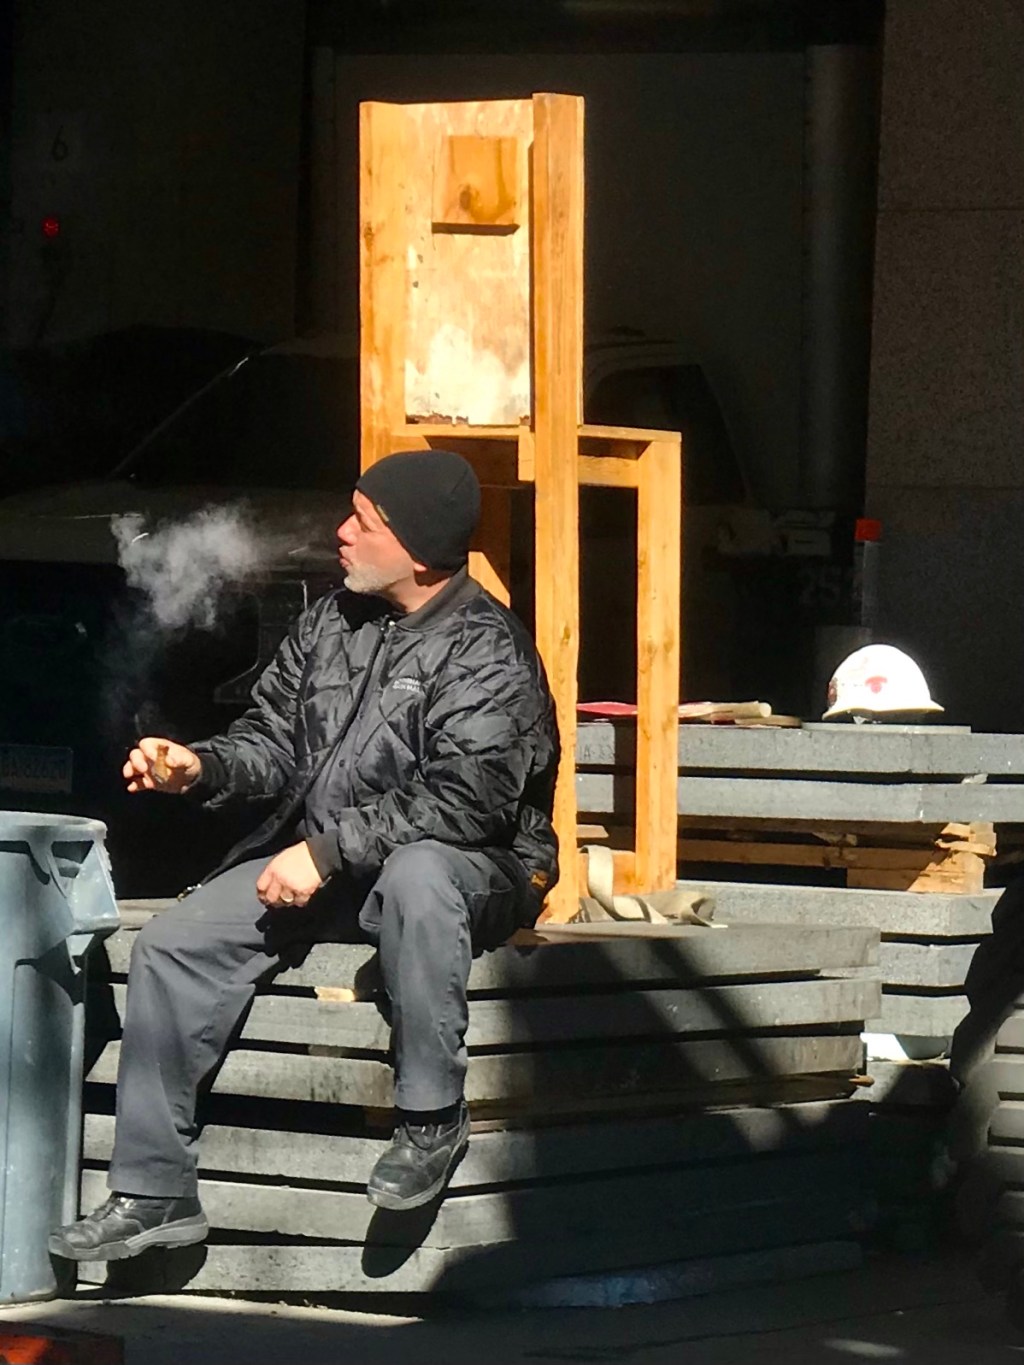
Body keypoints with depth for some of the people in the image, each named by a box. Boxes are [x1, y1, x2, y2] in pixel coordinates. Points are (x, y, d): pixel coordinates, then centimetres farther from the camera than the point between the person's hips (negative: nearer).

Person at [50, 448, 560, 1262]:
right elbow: (275, 738, 13)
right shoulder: (332, 623, 6)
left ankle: (432, 1117, -26)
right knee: (173, 946, -8)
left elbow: (462, 803, -26)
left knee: (417, 874, -43)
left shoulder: (486, 653, -17)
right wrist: (203, 766, -8)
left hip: (468, 867, -7)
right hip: (324, 865, 7)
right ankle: (153, 1194, -3)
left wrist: (327, 850, -27)